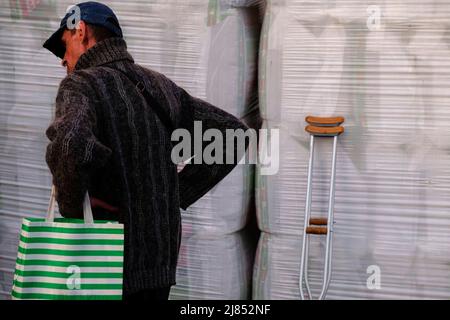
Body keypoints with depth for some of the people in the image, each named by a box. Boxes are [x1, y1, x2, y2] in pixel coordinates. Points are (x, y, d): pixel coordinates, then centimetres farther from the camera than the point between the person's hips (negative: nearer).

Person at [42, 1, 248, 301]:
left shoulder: (82, 84, -11)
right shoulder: (160, 86, 11)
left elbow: (69, 145, -34)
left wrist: (71, 207, -16)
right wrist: (178, 195, 9)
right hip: (159, 262, 7)